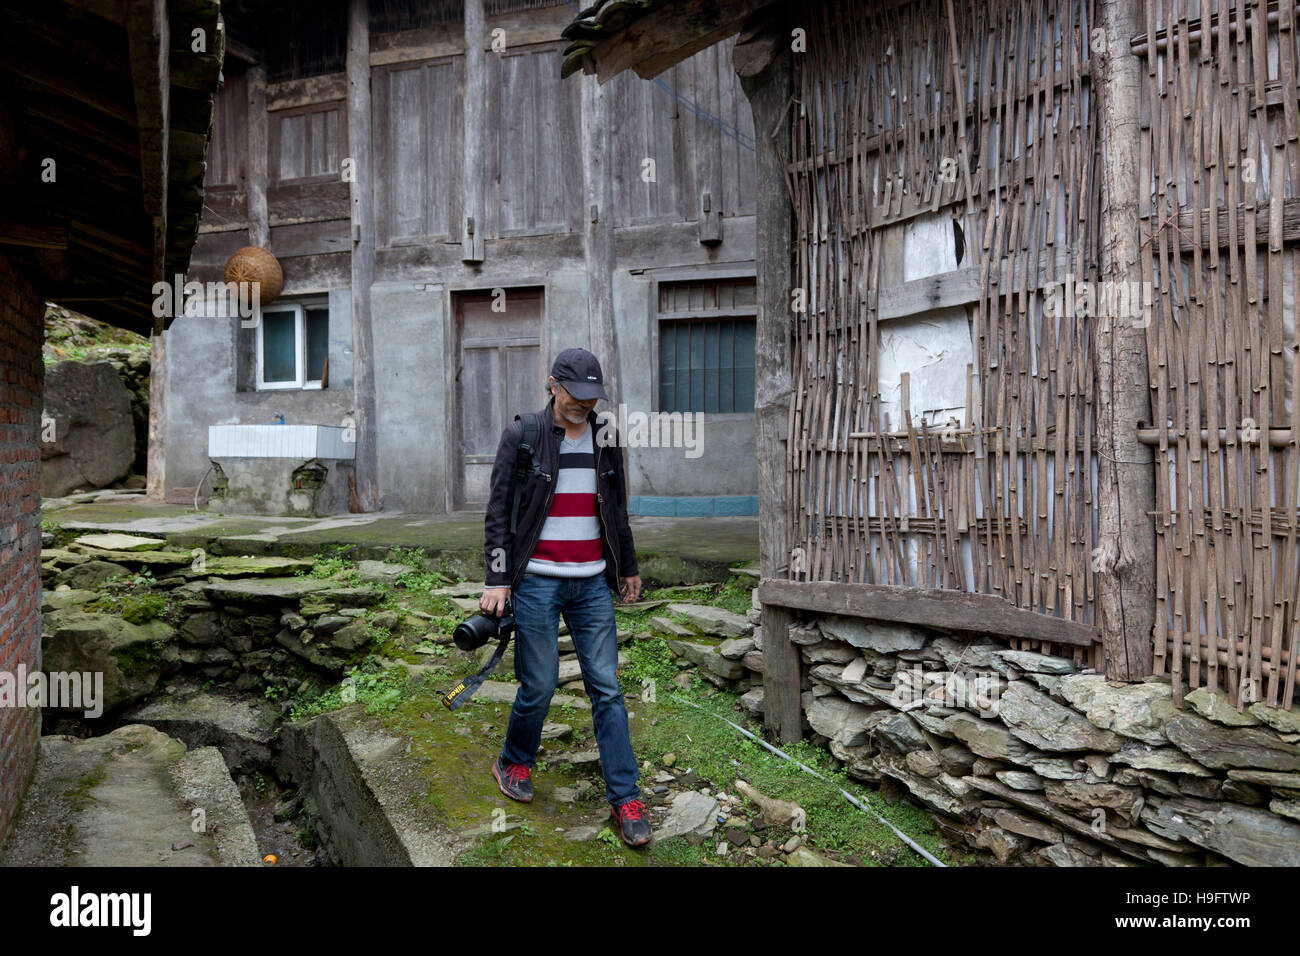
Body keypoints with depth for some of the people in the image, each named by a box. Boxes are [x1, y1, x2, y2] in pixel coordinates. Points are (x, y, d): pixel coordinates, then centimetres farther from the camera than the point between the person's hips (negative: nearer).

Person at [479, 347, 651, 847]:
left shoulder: (605, 439, 9)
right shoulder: (521, 436, -4)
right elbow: (498, 511, -4)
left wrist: (628, 567, 22)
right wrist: (497, 580, -8)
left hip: (592, 582, 4)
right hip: (537, 581, -3)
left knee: (607, 687, 2)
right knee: (539, 685, 2)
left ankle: (624, 797, 9)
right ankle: (514, 763, 31)